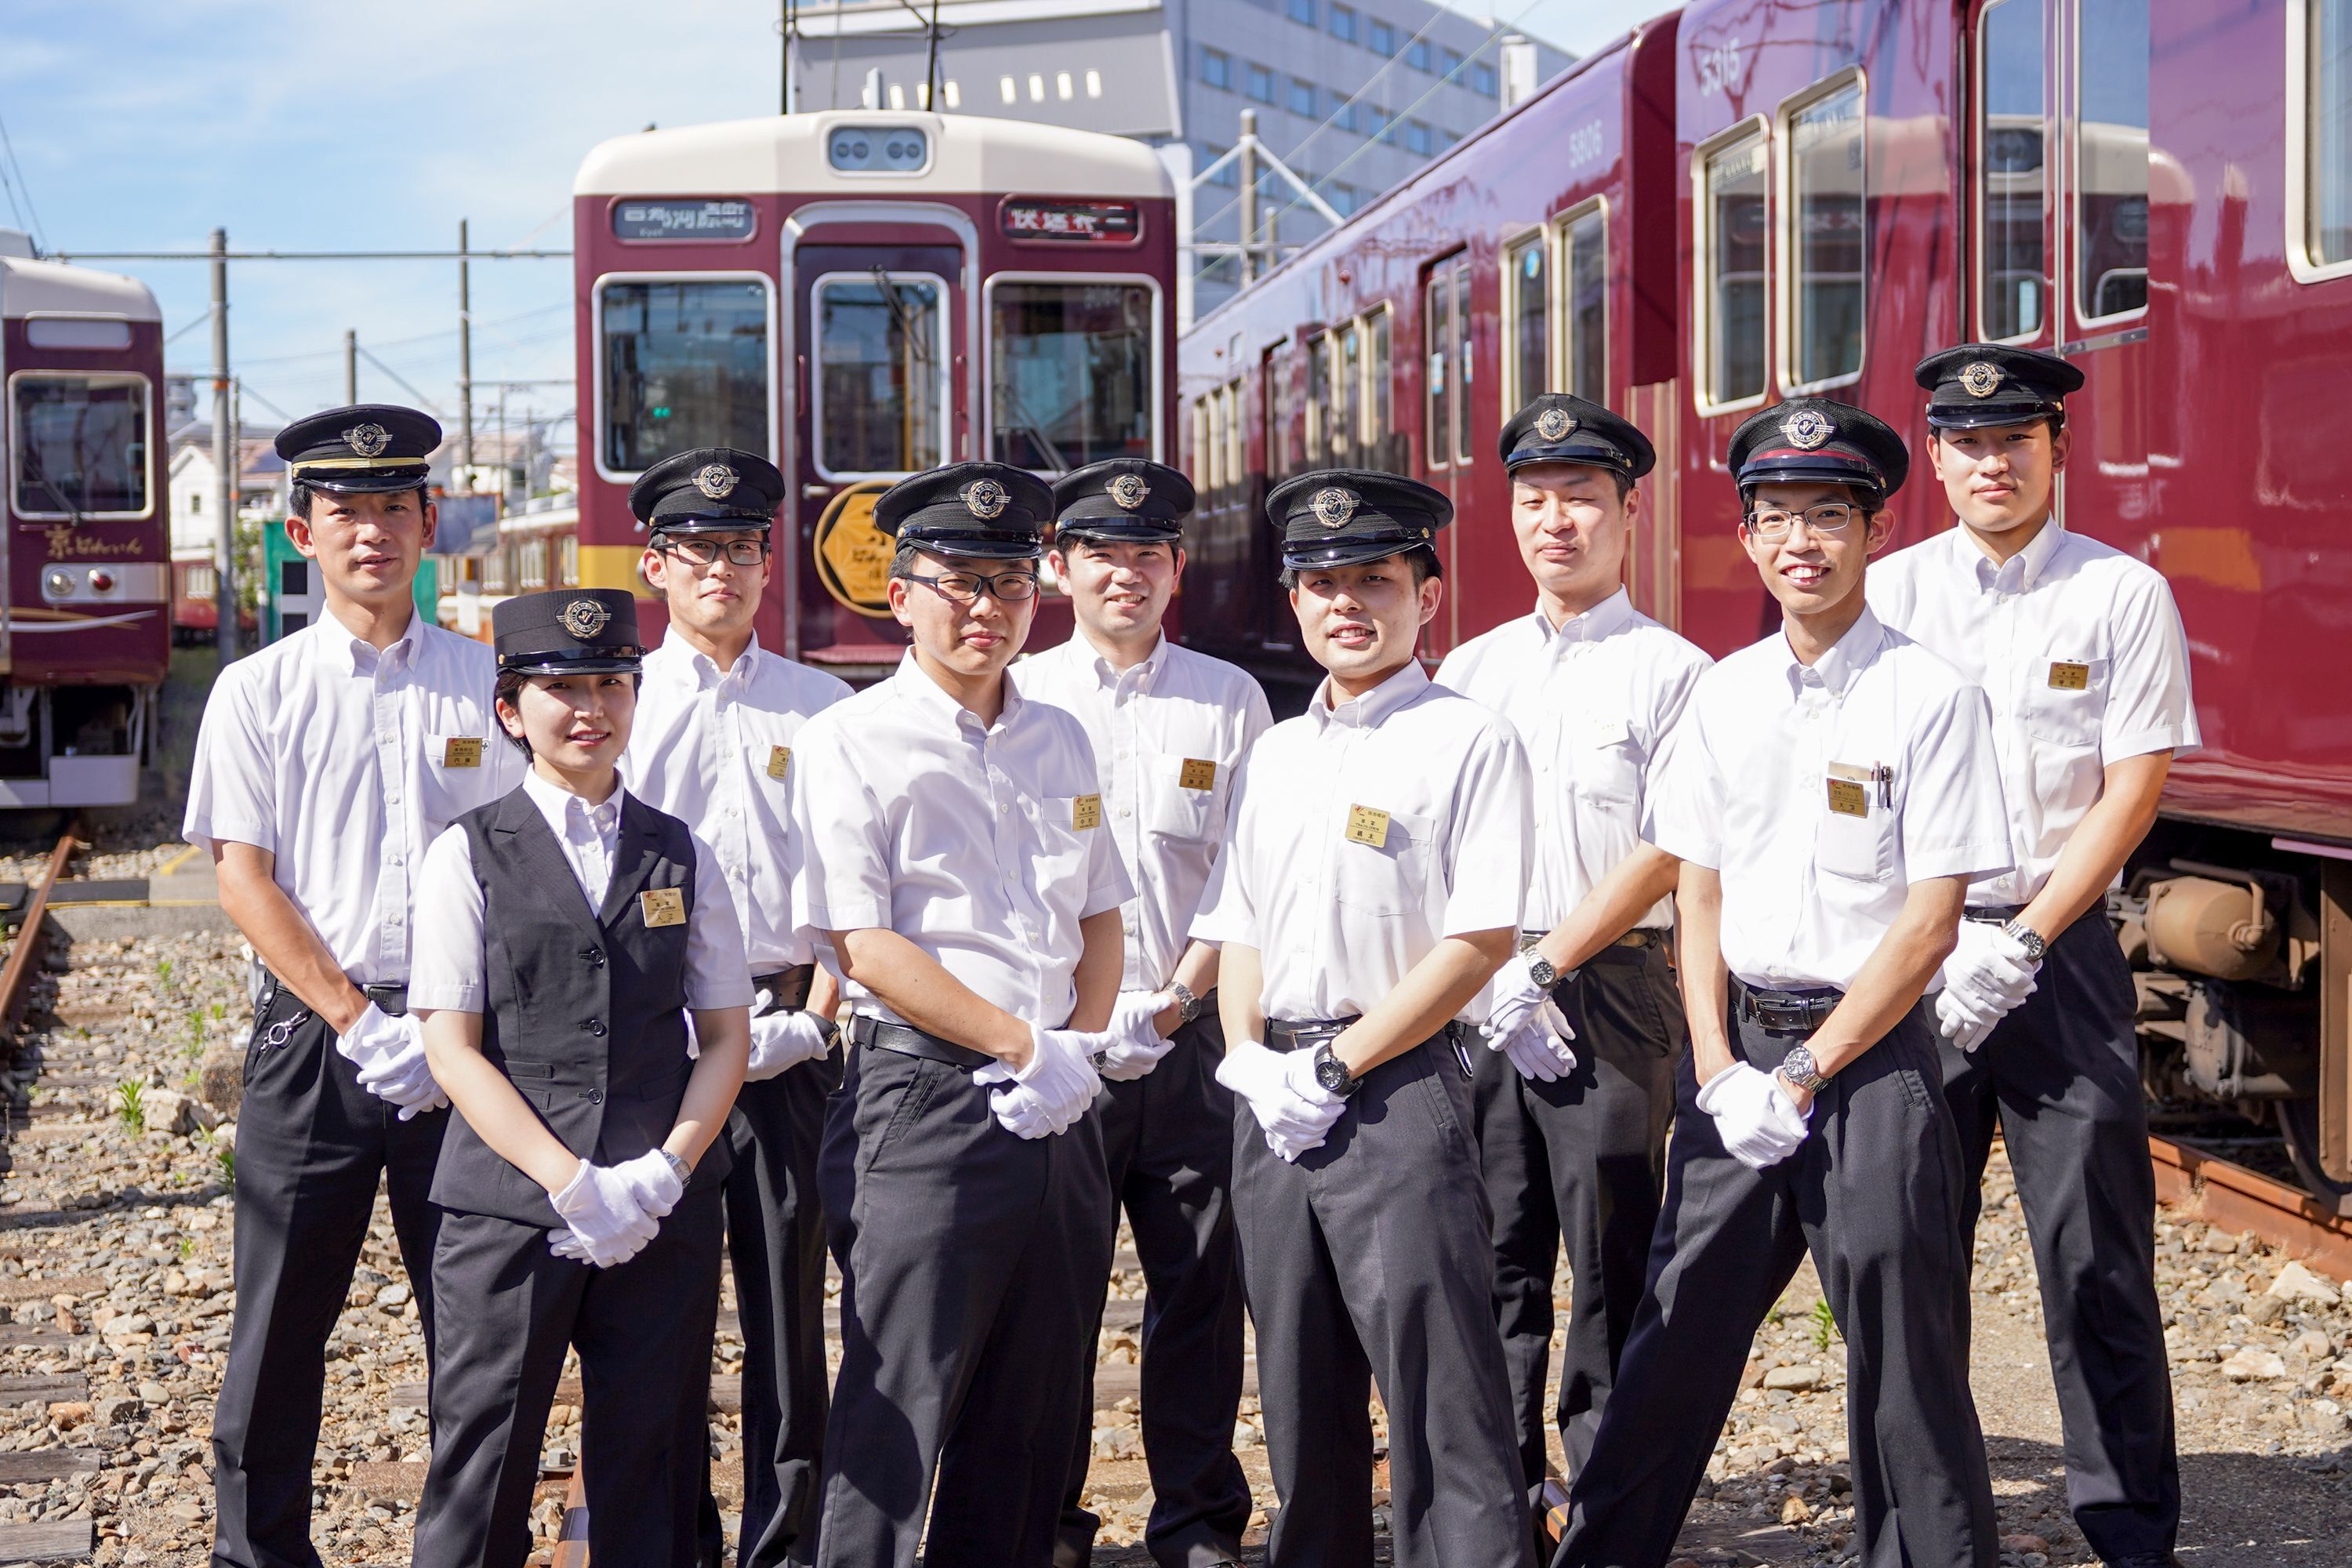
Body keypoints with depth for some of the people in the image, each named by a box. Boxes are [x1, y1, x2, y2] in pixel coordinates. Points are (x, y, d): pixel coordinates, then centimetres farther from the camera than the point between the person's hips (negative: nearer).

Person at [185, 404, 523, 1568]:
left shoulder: (486, 685, 7)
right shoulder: (258, 693, 5)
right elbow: (243, 879, -2)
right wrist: (360, 1024, -12)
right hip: (310, 1035, -1)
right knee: (278, 1329, 3)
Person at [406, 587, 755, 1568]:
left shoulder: (683, 857, 10)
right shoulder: (468, 855, 2)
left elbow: (725, 1038, 9)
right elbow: (452, 1049, -4)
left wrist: (663, 1172, -7)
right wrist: (571, 1183, -13)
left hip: (666, 1216, 3)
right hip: (508, 1207, -2)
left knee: (651, 1474, 7)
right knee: (483, 1469, 0)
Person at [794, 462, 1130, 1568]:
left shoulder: (1059, 741, 15)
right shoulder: (851, 743, -4)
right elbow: (863, 946, -11)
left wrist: (1081, 1048, -1)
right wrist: (1026, 1047, -13)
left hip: (1059, 1105, 6)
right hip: (924, 1094, -6)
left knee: (1034, 1406, 11)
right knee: (902, 1402, -5)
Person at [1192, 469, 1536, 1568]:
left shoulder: (1468, 742, -4)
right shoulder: (1274, 755, 17)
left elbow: (1482, 939, -11)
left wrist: (1334, 1066, -13)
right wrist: (1251, 1061, 0)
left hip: (1398, 1087, -6)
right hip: (1271, 1097, 7)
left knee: (1440, 1387, -7)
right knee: (1299, 1386, 13)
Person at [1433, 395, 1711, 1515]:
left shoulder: (1671, 671, 0)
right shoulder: (1469, 671, 14)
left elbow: (1663, 855, -7)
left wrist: (1542, 970, -12)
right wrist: (1495, 989, -2)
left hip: (1610, 989, -4)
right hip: (1480, 993, 4)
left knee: (1609, 1258, -3)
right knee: (1493, 1255, 6)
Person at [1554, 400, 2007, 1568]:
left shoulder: (1928, 695, -6)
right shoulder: (1724, 694, 9)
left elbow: (1930, 921, -9)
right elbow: (1696, 894, 10)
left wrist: (1805, 1074, -11)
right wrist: (1720, 1070, -1)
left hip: (1868, 1049, -4)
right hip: (1735, 1046, 4)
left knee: (1902, 1349, 0)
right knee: (1678, 1328, 8)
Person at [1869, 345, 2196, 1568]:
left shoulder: (2123, 594, 2)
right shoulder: (1889, 593, 7)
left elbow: (2133, 788, -3)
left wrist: (2021, 945, -10)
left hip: (2063, 948, -2)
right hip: (1909, 946, 2)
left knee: (2095, 1248, -2)